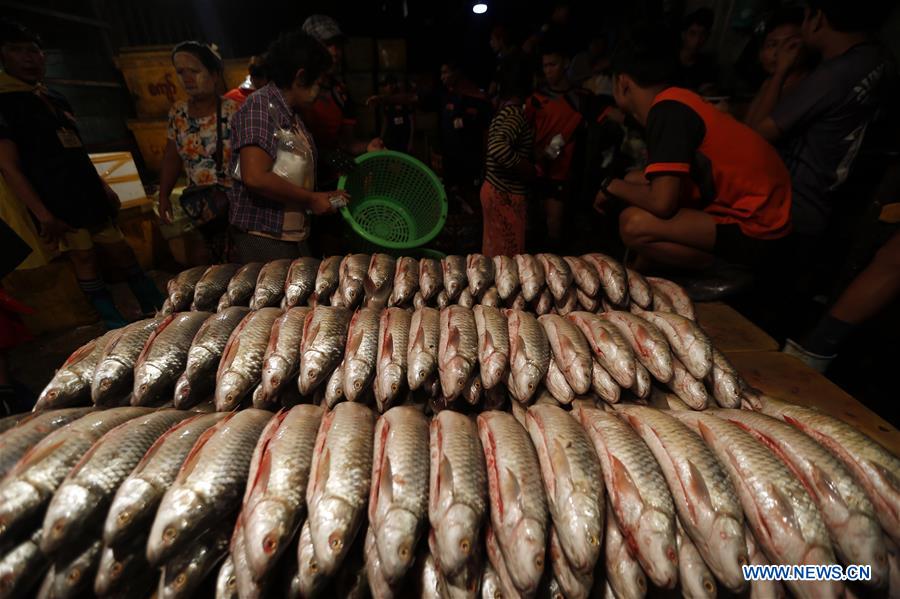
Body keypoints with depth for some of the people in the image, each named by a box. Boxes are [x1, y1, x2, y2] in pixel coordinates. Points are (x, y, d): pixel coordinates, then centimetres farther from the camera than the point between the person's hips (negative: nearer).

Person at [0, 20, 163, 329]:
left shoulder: (56, 99, 15)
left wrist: (104, 187, 16)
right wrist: (43, 214, -18)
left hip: (90, 194, 7)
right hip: (56, 201, -6)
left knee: (121, 247, 9)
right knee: (84, 257, -1)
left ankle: (158, 308, 19)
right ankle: (116, 326, 7)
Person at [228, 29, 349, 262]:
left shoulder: (291, 114, 14)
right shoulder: (259, 107, -12)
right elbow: (254, 177, -24)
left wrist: (323, 197, 11)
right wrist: (311, 199, -16)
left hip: (295, 237, 9)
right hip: (264, 238, -8)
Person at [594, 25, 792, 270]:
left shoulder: (668, 110, -20)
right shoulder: (674, 103, 6)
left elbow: (661, 203, -26)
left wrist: (611, 186, -10)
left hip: (754, 229, -9)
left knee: (634, 224, -26)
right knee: (635, 181, 10)